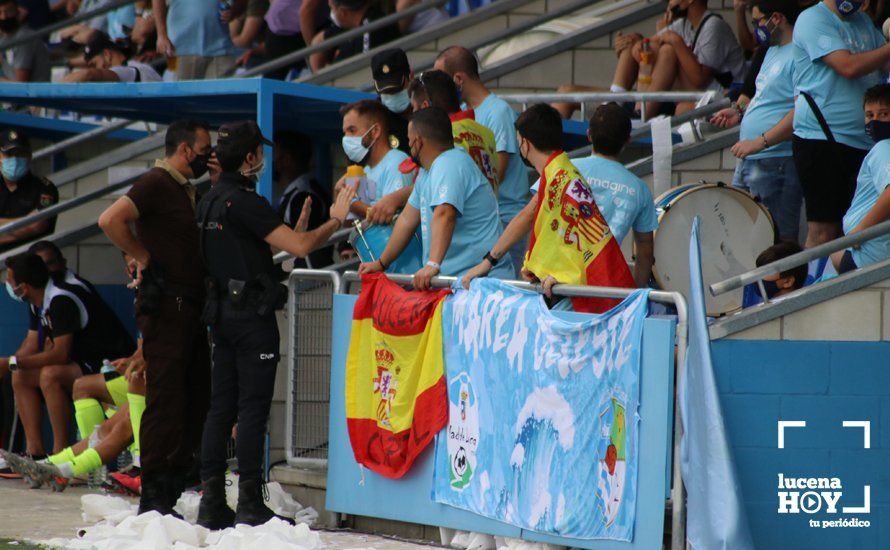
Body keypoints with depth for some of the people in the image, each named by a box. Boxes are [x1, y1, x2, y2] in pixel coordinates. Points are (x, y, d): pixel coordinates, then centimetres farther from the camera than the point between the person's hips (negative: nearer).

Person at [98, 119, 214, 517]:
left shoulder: (186, 190, 21)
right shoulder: (157, 183, -9)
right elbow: (110, 220, -23)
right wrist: (143, 257, -15)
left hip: (189, 306, 10)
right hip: (165, 305, -10)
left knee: (195, 399, 9)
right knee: (164, 398, -10)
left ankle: (171, 489, 14)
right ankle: (153, 496, -9)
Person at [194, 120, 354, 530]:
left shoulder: (210, 201, 12)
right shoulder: (243, 202, -16)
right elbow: (300, 247, -20)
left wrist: (296, 230, 28)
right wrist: (337, 220, -4)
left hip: (222, 310, 9)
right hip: (252, 314, -9)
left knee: (221, 407, 8)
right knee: (253, 408, -6)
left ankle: (212, 501, 7)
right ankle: (250, 503, -7)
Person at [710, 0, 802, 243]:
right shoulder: (774, 50, 18)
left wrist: (761, 141, -24)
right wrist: (741, 111, 14)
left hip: (776, 163, -11)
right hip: (748, 160, 11)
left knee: (781, 241, -7)